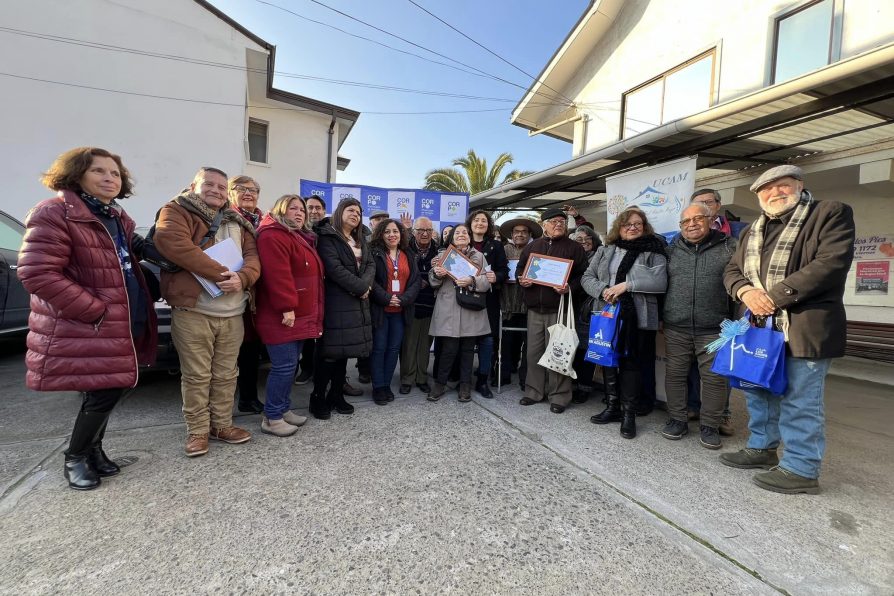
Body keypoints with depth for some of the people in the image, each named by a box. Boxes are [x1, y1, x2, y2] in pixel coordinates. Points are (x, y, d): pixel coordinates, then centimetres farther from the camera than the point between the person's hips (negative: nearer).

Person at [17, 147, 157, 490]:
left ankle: (93, 449, 33)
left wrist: (144, 246, 5)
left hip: (124, 325, 8)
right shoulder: (54, 213, -13)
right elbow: (36, 273, -20)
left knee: (109, 391, 15)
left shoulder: (119, 218, 14)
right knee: (104, 393, -4)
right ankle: (75, 458, 20)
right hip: (89, 329, -8)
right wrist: (95, 312, -21)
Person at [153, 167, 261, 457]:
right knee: (196, 375, 4)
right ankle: (197, 430, 19)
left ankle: (222, 424, 27)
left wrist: (242, 278, -16)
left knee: (226, 374, 12)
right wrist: (221, 273, -20)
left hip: (232, 313, 5)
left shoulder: (237, 222, 17)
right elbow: (174, 244, -18)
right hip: (192, 310, -5)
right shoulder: (177, 211, 1)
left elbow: (253, 256, 7)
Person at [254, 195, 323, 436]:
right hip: (281, 315, -10)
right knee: (284, 365, -6)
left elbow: (311, 276, 25)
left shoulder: (302, 239, 21)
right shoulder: (273, 235, -12)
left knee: (290, 365, 15)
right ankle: (272, 417, 6)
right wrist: (286, 307, -26)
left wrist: (313, 313, 23)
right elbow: (277, 274, -23)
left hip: (300, 315, 10)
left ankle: (284, 409, 26)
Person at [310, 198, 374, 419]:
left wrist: (364, 285, -10)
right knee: (330, 351, -4)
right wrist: (360, 287, -12)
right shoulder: (327, 236, -4)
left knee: (345, 350, 10)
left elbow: (370, 265, 10)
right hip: (336, 301, -7)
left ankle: (337, 395, 21)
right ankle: (318, 398, 9)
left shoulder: (360, 240, 20)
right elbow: (334, 268, -16)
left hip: (357, 303, 7)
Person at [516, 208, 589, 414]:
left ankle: (559, 396, 11)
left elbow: (583, 274, -1)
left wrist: (570, 287, -18)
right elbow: (519, 268, 20)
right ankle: (534, 391, 22)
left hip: (559, 308, -4)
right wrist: (521, 279, -1)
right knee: (534, 351, 9)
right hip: (534, 308, 4)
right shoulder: (532, 246, 14)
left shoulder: (574, 247, 4)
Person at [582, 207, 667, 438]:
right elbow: (587, 277, 9)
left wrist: (627, 285, -19)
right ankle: (612, 407, 24)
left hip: (637, 317, -4)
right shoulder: (605, 251, 12)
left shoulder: (653, 253, 1)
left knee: (631, 362, 1)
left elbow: (660, 282, -11)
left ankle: (628, 413, 13)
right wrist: (603, 290, -10)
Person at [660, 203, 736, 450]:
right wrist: (661, 318, 11)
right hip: (676, 328, 2)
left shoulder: (729, 247, 3)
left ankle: (710, 426, 19)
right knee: (674, 375, 7)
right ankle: (677, 420, 22)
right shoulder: (671, 250, 9)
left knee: (715, 378, 3)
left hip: (714, 329, -2)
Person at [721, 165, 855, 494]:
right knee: (758, 391, 17)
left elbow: (831, 262, -15)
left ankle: (801, 469, 14)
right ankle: (762, 448, 34)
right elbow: (732, 270, 13)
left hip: (805, 328, -7)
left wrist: (775, 296, -19)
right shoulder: (753, 231, 18)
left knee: (799, 400, 0)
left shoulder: (831, 214, -2)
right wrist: (746, 291, -10)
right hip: (759, 325, 7)